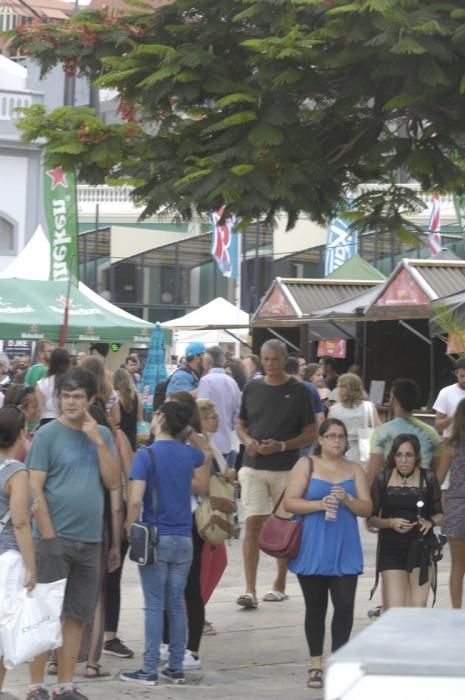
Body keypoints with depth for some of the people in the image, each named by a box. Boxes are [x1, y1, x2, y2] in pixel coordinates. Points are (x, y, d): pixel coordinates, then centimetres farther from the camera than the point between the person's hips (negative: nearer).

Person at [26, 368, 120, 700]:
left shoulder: (102, 434, 9)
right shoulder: (48, 434, -5)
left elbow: (114, 482, 2)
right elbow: (35, 488, -8)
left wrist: (98, 441, -8)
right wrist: (48, 535, -13)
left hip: (90, 539, 5)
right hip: (55, 538, -5)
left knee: (77, 616, 9)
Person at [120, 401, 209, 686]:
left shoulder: (146, 455, -11)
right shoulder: (191, 453, 3)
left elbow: (135, 500, -17)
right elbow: (202, 485, 24)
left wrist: (131, 530, -3)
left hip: (155, 538, -4)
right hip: (184, 539, 4)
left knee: (155, 605, 0)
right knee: (177, 604, 10)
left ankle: (150, 670, 2)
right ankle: (176, 668, 14)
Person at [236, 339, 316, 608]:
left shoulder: (299, 391, -1)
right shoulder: (252, 388, 7)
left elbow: (311, 434, -1)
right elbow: (241, 425, 17)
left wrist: (281, 446, -15)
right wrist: (248, 440, -6)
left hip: (286, 468, -1)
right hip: (253, 466, 1)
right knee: (253, 524, -8)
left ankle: (280, 586, 21)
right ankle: (250, 590, -10)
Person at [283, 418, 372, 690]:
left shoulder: (354, 469, 10)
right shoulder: (306, 464, 3)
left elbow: (367, 509, 5)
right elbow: (290, 502, -4)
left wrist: (347, 500, -14)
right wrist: (319, 504, -17)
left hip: (345, 551, 2)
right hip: (312, 550, -2)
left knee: (345, 606, -6)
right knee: (316, 607, 5)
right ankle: (316, 664, 15)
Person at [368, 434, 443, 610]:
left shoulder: (428, 478, 0)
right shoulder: (383, 479, -1)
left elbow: (439, 514, 9)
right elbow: (371, 518, 3)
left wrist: (430, 522, -13)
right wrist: (390, 523, -16)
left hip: (420, 549, 1)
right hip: (391, 551, -1)